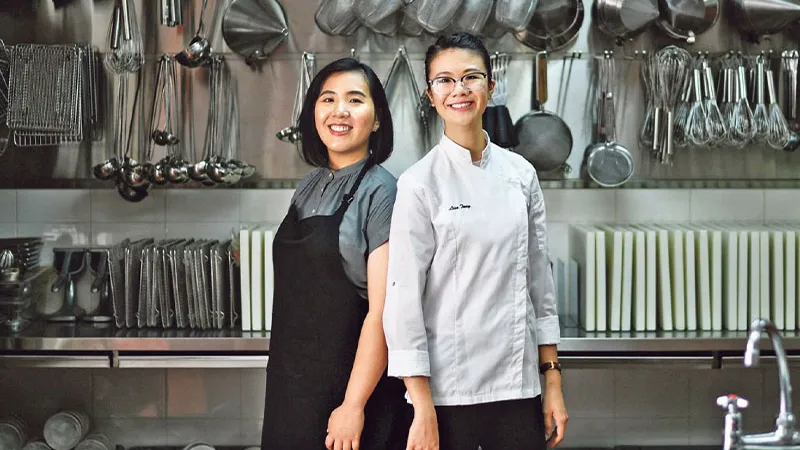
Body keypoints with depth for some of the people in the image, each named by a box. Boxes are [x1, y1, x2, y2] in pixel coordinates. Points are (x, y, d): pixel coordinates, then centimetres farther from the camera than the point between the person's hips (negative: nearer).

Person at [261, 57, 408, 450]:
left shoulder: (380, 192, -12)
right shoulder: (310, 186, 8)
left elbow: (382, 311, -17)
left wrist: (353, 406, -19)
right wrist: (283, 386, 13)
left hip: (348, 386, -6)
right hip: (293, 385, 6)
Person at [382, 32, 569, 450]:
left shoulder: (520, 174, 5)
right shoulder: (420, 184, -7)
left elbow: (540, 279, 9)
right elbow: (403, 299, -9)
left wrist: (553, 382, 7)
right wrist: (423, 412, -12)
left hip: (518, 385, 4)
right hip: (448, 390, -4)